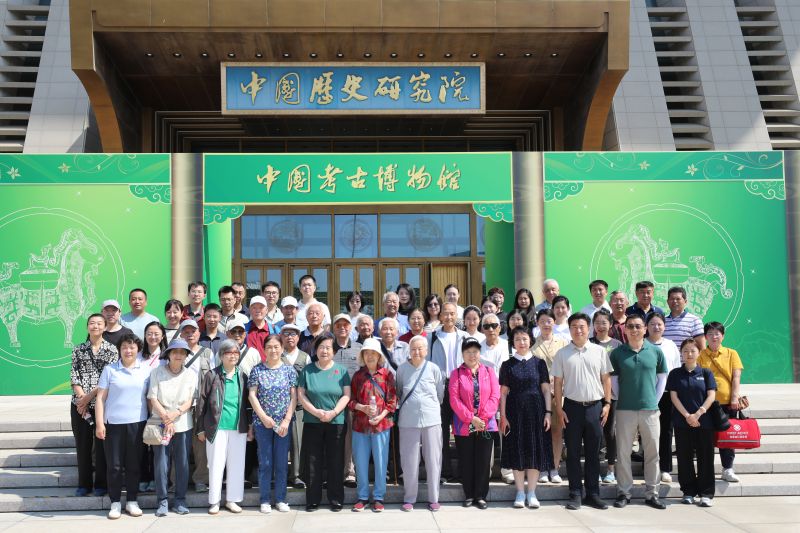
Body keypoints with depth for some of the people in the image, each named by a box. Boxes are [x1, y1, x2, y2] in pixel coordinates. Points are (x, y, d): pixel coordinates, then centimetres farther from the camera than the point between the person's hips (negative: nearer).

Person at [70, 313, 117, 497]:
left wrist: (89, 396, -12)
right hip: (79, 404, 2)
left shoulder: (112, 350, 1)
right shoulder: (79, 349, 10)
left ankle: (101, 484, 11)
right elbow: (74, 375, 3)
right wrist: (82, 398, -10)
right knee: (82, 444, 6)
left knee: (101, 444, 2)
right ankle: (84, 484, 17)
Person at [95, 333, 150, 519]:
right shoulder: (109, 369, 2)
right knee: (114, 465, 3)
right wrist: (99, 423, -6)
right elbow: (100, 398, 1)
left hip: (137, 423, 1)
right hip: (113, 423, -1)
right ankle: (115, 503, 14)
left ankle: (132, 501, 18)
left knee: (133, 464, 7)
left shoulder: (146, 371, 6)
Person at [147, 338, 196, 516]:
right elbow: (153, 399, -4)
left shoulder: (190, 375, 6)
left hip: (183, 425, 1)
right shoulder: (157, 373, 1)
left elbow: (190, 401, 2)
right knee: (161, 464, -1)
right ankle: (162, 501, 9)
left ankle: (180, 500, 13)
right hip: (161, 425, -1)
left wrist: (176, 413, -14)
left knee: (182, 464, 3)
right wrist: (166, 419, -13)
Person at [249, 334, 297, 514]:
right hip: (262, 423, 0)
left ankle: (281, 499, 15)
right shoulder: (257, 370, 2)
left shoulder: (289, 370, 3)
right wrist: (264, 417, -10)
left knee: (282, 463, 5)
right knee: (265, 463, 4)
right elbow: (252, 395, -1)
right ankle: (265, 500, 13)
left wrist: (287, 420, -8)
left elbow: (294, 397, 1)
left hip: (284, 423, 1)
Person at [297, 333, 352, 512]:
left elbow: (346, 395, 0)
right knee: (313, 463, 4)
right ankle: (312, 500, 13)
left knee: (336, 463, 3)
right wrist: (316, 411, -12)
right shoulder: (307, 370, 5)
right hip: (312, 423, 0)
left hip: (336, 423, 0)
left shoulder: (341, 370, 4)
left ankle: (336, 499, 13)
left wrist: (333, 412, -14)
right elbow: (301, 395, 1)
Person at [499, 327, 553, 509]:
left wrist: (547, 413, -4)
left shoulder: (539, 363, 6)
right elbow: (503, 392, 2)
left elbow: (546, 390, 4)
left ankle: (532, 493, 11)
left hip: (535, 410, 0)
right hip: (515, 411, 0)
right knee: (517, 450, 2)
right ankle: (520, 492, 12)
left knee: (535, 449, 2)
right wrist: (503, 416, -5)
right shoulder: (507, 365, 5)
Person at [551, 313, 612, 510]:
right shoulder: (562, 353, 3)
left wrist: (607, 403, 1)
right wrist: (559, 409, -3)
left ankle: (593, 494, 17)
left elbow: (606, 378, 7)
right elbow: (558, 382, 3)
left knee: (593, 453, 7)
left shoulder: (599, 351, 5)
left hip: (595, 406, 1)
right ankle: (575, 494, 13)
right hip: (572, 406, -1)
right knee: (573, 453, 5)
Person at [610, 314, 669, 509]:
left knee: (652, 452, 5)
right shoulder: (617, 353, 2)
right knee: (623, 452, 3)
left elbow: (662, 377, 10)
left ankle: (651, 493, 16)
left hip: (650, 409, 1)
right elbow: (613, 379, 5)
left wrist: (655, 400, 5)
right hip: (625, 410, -1)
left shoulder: (655, 351, 4)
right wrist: (621, 399, 0)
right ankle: (623, 492, 12)